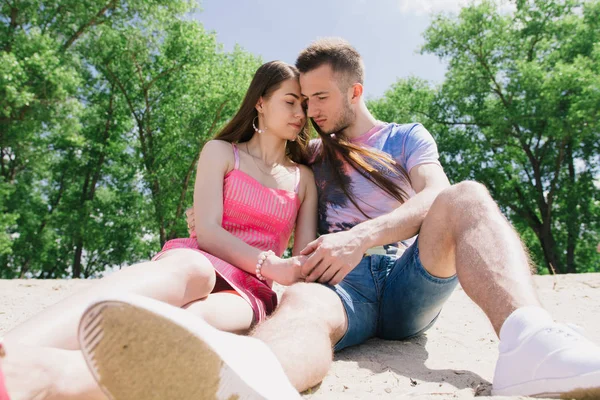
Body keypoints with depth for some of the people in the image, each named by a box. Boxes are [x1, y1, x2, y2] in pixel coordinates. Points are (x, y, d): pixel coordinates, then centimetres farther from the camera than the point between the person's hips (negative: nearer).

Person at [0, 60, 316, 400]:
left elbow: (306, 260, 11)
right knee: (188, 267, -40)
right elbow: (207, 231, -4)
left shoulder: (304, 178, 21)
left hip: (248, 293, 1)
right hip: (196, 264, -1)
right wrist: (271, 266, -18)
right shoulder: (221, 152, 13)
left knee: (197, 320, -37)